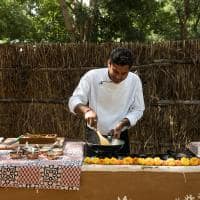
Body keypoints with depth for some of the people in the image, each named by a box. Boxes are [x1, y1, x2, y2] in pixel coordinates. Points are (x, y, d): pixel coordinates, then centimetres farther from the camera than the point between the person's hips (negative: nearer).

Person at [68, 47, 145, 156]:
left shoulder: (134, 81, -8)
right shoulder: (92, 76, -12)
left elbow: (138, 109, 0)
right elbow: (74, 101, -11)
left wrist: (123, 123, -17)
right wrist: (86, 110, -32)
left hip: (120, 136, 1)